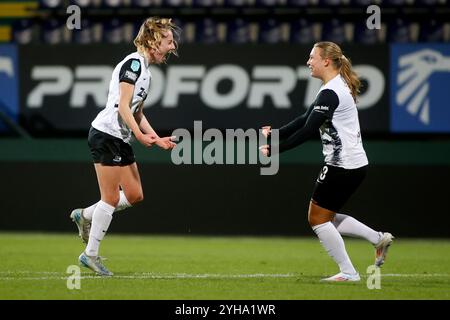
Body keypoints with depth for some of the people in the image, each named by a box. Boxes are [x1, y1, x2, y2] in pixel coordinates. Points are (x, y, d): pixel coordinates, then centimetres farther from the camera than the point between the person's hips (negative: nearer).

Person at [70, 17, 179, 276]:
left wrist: (158, 139, 17)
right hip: (106, 135, -10)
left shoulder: (146, 70, 17)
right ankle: (91, 254, 3)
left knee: (135, 195, 8)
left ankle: (85, 216, 23)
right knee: (111, 198, -6)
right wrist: (139, 134, -26)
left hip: (121, 139, 10)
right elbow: (123, 106, -19)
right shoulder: (133, 63, -13)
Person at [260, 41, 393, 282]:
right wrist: (275, 133, 7)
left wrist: (274, 150, -16)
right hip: (354, 164, 10)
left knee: (318, 219, 1)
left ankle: (348, 272, 5)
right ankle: (378, 239, 16)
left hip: (342, 167, -10)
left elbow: (308, 131, -22)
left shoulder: (330, 93, -19)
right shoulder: (337, 86, 13)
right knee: (325, 218, 18)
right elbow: (305, 119, 16)